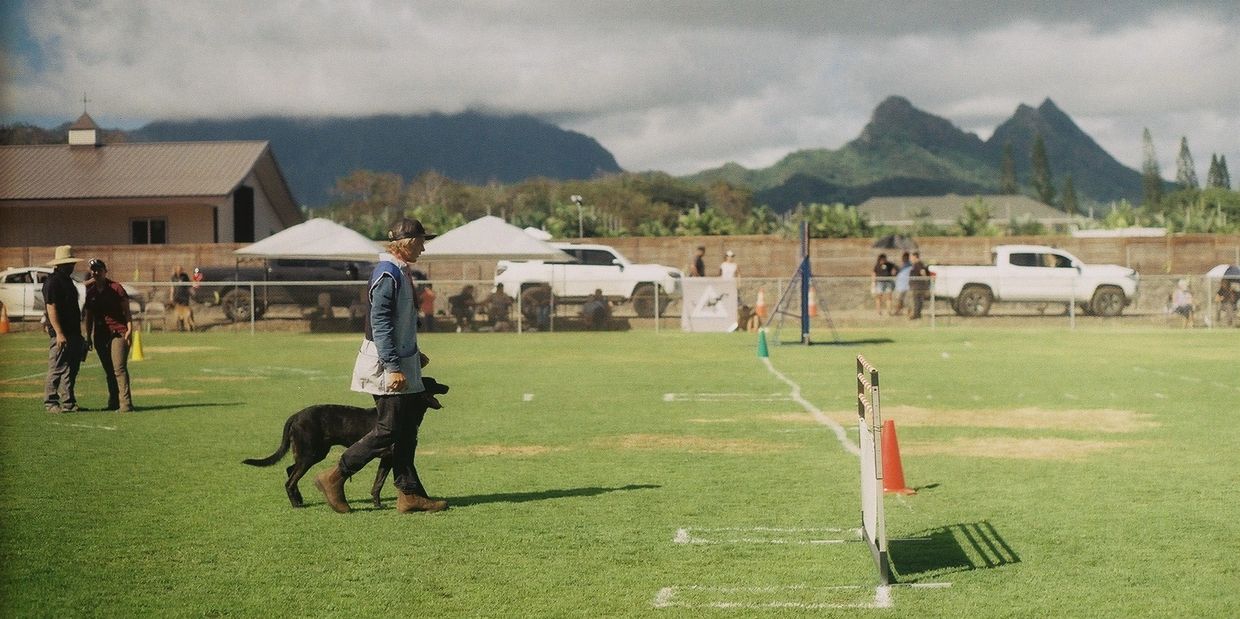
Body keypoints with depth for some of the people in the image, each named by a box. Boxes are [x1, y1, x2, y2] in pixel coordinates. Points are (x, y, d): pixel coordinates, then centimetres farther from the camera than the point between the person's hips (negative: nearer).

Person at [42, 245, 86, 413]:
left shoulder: (66, 280, 19)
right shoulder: (52, 282, -11)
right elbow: (51, 308, -18)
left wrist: (78, 334, 24)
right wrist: (59, 333, -23)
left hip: (73, 333, 9)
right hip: (61, 334, -9)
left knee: (71, 370, 9)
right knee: (57, 369, -7)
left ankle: (68, 403, 13)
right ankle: (50, 403, -1)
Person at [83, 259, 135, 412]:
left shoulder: (116, 288, -2)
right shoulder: (90, 292, 13)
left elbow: (126, 311, -1)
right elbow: (89, 316, 20)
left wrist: (129, 329, -10)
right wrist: (88, 336, 17)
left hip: (118, 333, -6)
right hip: (100, 335, 6)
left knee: (119, 368, -14)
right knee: (108, 371, 9)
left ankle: (125, 403, -19)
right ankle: (113, 403, 15)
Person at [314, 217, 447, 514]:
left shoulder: (401, 273, 14)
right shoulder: (387, 274, -17)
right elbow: (380, 323, -22)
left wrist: (413, 354, 24)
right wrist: (394, 367, -24)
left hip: (402, 362, 10)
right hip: (387, 367, -10)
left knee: (407, 431, 10)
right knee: (387, 431, -6)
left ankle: (410, 494, 13)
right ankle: (334, 478, 3)